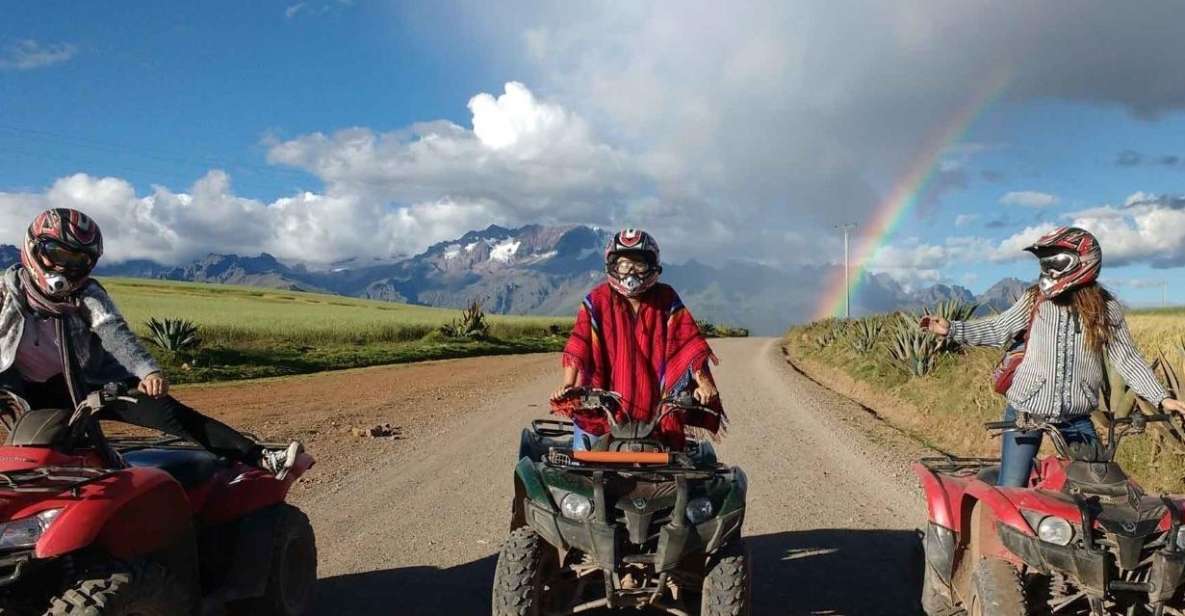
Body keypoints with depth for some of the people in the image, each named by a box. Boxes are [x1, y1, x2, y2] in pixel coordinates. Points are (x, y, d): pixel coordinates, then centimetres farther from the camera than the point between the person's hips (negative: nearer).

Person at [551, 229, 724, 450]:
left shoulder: (666, 299, 4)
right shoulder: (598, 301, -1)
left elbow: (690, 342, -1)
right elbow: (578, 345, -10)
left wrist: (703, 382, -14)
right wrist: (568, 385, -22)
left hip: (655, 411, 1)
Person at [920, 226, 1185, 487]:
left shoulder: (1107, 309, -1)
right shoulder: (1034, 299, -1)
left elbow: (1127, 359, 2)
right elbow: (998, 330, 6)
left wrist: (1161, 398, -5)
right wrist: (952, 329, -3)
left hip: (1076, 418, 1)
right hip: (1026, 410, -1)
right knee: (1011, 490, 1)